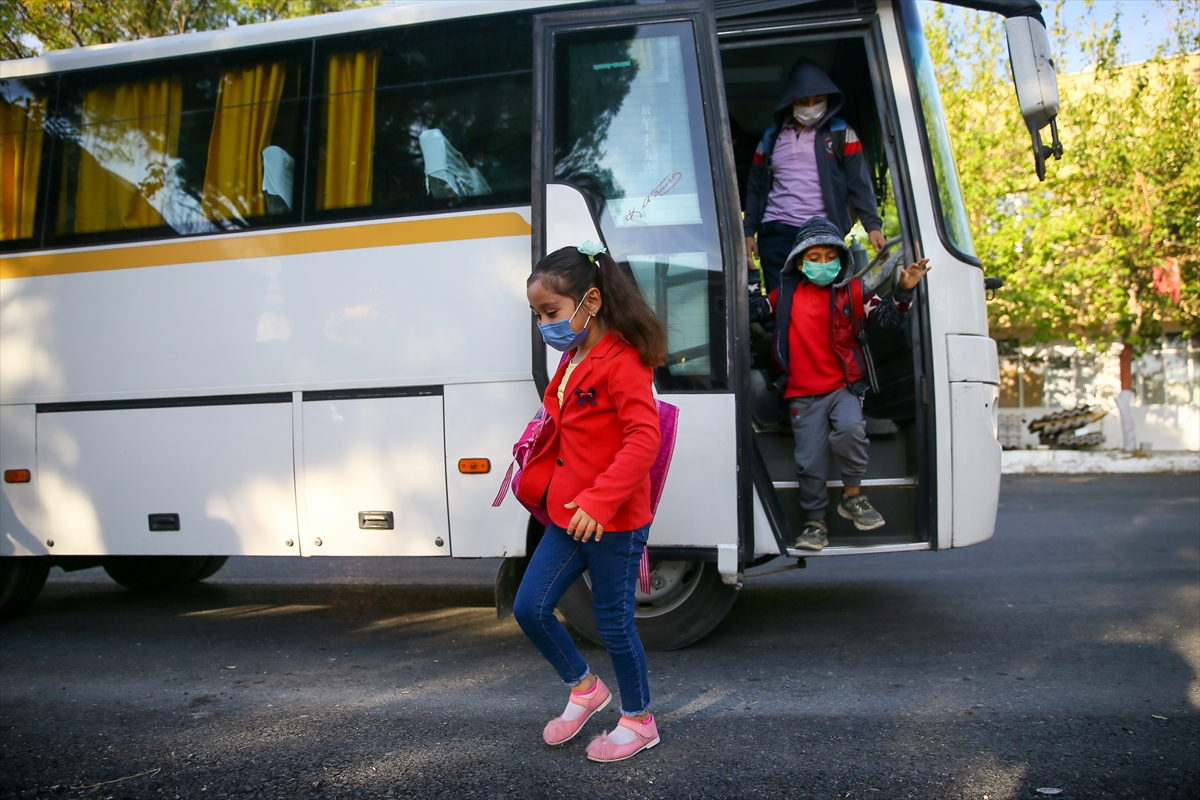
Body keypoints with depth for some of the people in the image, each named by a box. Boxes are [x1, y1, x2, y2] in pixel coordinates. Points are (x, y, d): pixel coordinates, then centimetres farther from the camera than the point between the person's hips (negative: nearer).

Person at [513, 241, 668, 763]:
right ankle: (583, 689, 31)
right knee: (529, 607, 9)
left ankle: (638, 721, 27)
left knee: (613, 621, 5)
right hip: (569, 516, 9)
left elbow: (643, 439, -27)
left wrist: (599, 502, -32)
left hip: (613, 523, -9)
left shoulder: (622, 361, -18)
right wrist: (539, 481, 17)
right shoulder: (573, 360, 11)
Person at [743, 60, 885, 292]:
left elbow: (859, 183, 2)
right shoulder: (771, 138, 15)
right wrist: (748, 232, 6)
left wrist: (873, 225, -11)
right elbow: (755, 188, 16)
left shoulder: (841, 134, 9)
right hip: (776, 234, 2)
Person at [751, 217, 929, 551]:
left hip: (844, 387, -1)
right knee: (810, 461, 1)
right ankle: (815, 522, 20)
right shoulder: (786, 293, 7)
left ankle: (852, 495, -5)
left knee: (849, 429, -29)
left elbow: (888, 317, 0)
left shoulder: (853, 291, 3)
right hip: (803, 394, 2)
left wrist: (903, 291, -15)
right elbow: (755, 311, 18)